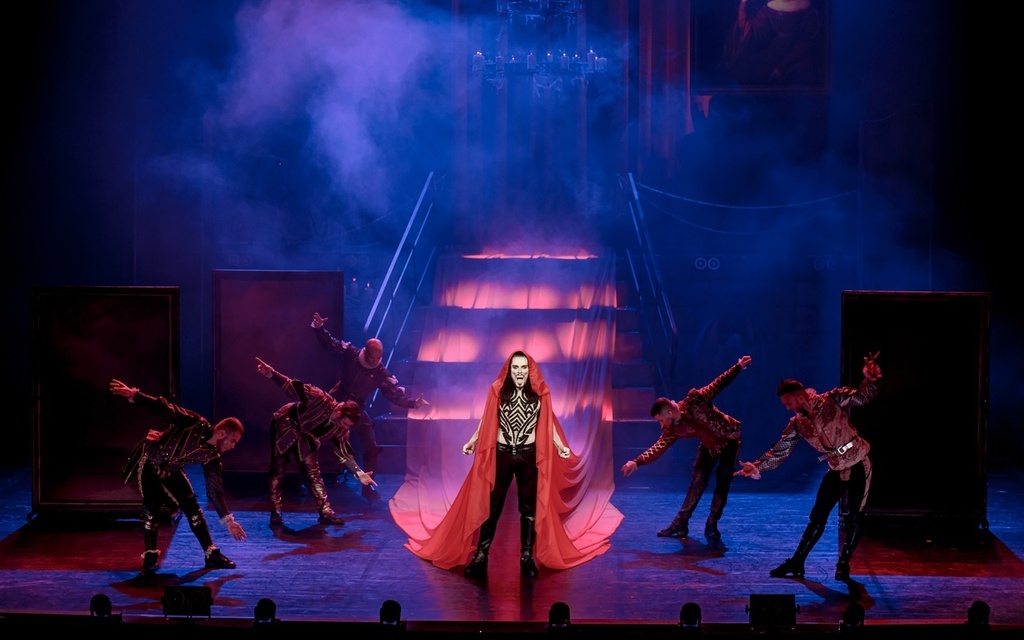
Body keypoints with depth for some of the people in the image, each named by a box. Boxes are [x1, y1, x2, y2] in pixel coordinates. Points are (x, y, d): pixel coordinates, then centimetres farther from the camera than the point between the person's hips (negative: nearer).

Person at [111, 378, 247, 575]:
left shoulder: (212, 456, -12)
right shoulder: (195, 424, -28)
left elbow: (215, 490, -6)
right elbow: (165, 409, -30)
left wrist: (227, 519, -8)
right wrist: (134, 395, -38)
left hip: (171, 470, 5)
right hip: (149, 462, -5)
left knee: (192, 507, 0)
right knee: (152, 509, -11)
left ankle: (211, 554, 7)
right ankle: (150, 558, 2)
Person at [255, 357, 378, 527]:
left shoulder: (340, 430, -15)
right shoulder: (321, 399, -33)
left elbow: (344, 453, -6)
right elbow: (293, 387, -30)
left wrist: (359, 473, -14)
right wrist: (271, 373, -39)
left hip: (305, 436, 5)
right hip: (285, 426, -5)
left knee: (313, 471, 1)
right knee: (279, 470, -4)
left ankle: (325, 511, 1)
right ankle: (276, 511, 1)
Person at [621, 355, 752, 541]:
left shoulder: (695, 400, -31)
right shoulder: (672, 430, -19)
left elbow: (718, 384, -25)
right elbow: (658, 448, -21)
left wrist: (738, 367, -32)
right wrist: (637, 462, -33)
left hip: (729, 439, -4)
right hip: (709, 445, 4)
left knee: (722, 483, -6)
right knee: (697, 482, 1)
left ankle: (712, 526, 1)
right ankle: (680, 524, 5)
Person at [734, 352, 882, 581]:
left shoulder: (832, 400, -10)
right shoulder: (797, 425, 3)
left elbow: (862, 396, -15)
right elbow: (778, 452, 4)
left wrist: (871, 378, -35)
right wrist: (757, 467, -7)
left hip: (859, 465, -5)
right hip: (836, 470, 5)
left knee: (855, 517, -1)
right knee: (817, 516, 5)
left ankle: (843, 564, 11)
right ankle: (796, 563, 10)